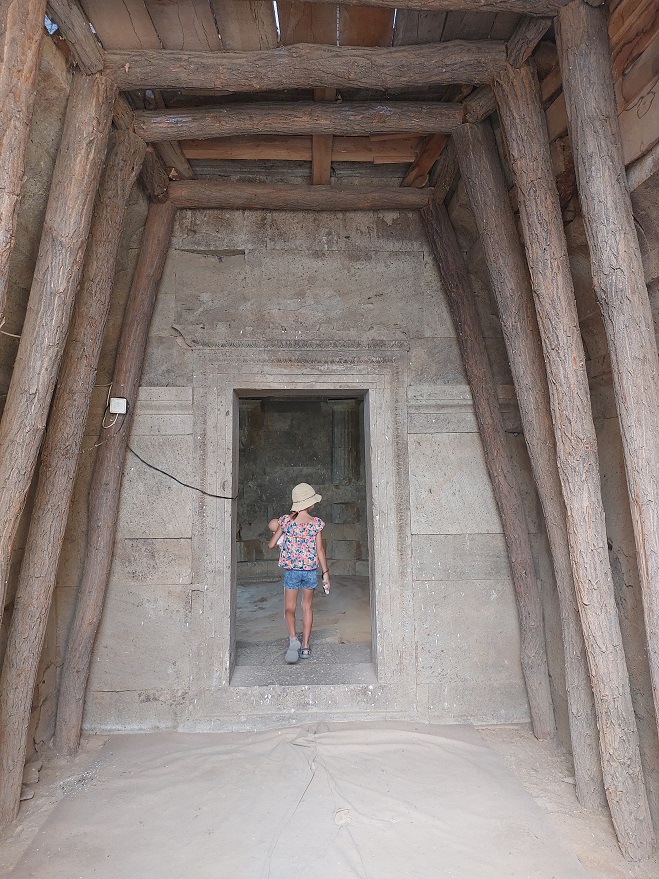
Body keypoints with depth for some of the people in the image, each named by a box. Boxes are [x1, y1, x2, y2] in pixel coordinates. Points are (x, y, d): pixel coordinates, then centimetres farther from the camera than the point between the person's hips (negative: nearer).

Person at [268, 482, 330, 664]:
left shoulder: (286, 521, -6)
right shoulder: (316, 523, -8)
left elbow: (271, 544, 0)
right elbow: (320, 550, -6)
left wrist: (280, 534, 21)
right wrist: (326, 573, 2)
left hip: (291, 570, 0)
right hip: (310, 570, 1)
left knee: (290, 608, 12)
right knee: (307, 607, 17)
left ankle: (293, 638, -14)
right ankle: (305, 646, 20)